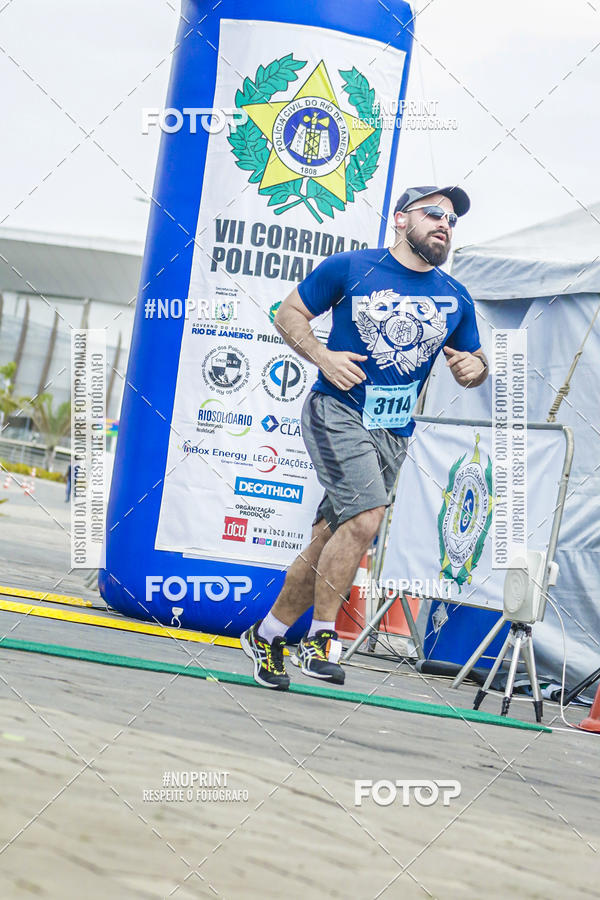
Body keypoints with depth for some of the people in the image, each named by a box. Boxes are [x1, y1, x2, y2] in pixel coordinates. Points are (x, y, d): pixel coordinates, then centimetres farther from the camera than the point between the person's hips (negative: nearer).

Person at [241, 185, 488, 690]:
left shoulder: (456, 298, 11)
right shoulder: (350, 268, 0)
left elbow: (474, 366, 20)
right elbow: (289, 314, 7)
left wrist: (474, 367, -4)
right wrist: (322, 356, -11)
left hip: (394, 434, 5)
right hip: (337, 410, -5)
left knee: (331, 539, 4)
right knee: (365, 517, -23)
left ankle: (267, 635, 20)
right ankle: (320, 639, -13)